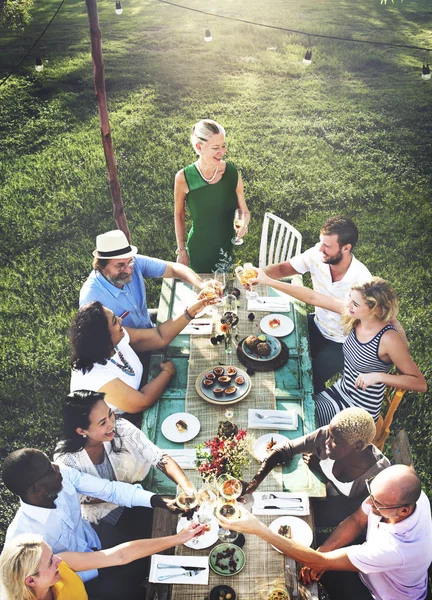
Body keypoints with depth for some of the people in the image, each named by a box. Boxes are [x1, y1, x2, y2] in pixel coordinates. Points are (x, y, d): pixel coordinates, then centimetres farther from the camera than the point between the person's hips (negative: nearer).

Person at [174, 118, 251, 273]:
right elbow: (179, 215, -4)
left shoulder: (233, 174, -14)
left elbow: (244, 210, -3)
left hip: (225, 248, 2)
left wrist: (244, 222, -26)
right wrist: (181, 250, 0)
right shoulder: (183, 178, -18)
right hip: (197, 250, -2)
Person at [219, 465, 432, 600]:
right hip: (367, 569, 5)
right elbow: (356, 521, -8)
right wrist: (321, 552, -20)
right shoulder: (395, 494, -27)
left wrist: (259, 529, -41)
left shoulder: (398, 548, -43)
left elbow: (321, 562, -39)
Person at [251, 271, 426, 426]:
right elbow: (312, 297, -10)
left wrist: (378, 376, -32)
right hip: (341, 391, 6)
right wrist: (268, 281, -12)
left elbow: (420, 384, -21)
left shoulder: (388, 339, -28)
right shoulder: (353, 314, -12)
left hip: (360, 411, -6)